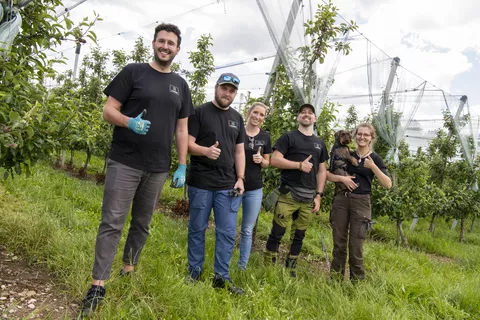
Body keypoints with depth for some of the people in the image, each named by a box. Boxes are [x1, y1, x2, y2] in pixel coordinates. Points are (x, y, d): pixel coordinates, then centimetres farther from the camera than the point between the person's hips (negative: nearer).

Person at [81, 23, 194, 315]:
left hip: (158, 168, 4)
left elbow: (182, 129, 12)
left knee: (142, 224, 13)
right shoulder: (133, 72, 2)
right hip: (124, 162, -3)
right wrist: (129, 122, -23)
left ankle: (129, 271, 29)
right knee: (112, 223, -3)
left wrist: (182, 166, 6)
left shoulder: (180, 85, 12)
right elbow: (109, 110, -1)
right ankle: (99, 285, 5)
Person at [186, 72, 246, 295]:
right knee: (197, 229, 8)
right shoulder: (200, 112, -1)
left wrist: (240, 178, 5)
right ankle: (194, 271, 24)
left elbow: (239, 151, 15)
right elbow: (188, 143, -6)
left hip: (228, 185, 4)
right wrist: (205, 150, -26)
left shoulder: (237, 118, 14)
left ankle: (222, 276, 16)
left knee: (227, 232, 4)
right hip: (200, 184, -4)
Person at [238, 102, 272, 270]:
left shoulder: (265, 136, 4)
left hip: (254, 189, 2)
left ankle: (242, 266, 24)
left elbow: (267, 163, 11)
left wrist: (261, 160, -11)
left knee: (247, 230, 11)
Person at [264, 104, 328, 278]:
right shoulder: (288, 137, 1)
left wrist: (318, 195, 6)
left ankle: (291, 269, 23)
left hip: (309, 198, 5)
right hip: (288, 194, -5)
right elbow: (274, 160, -9)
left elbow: (322, 171, 16)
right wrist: (300, 165, -12)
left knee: (299, 235, 11)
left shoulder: (320, 143, 16)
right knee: (277, 232, -4)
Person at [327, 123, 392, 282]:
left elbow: (388, 184, -7)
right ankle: (336, 277, 21)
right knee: (339, 242, 8)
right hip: (341, 200, 2)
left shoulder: (375, 159, 2)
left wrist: (373, 167, -18)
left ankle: (357, 280, 17)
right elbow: (327, 174, 6)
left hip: (361, 203, -2)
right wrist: (342, 178, -12)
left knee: (356, 244, 1)